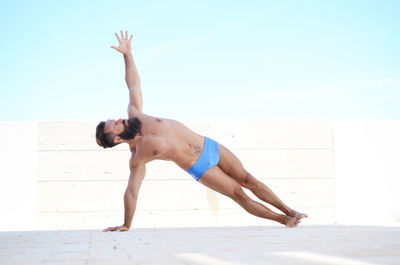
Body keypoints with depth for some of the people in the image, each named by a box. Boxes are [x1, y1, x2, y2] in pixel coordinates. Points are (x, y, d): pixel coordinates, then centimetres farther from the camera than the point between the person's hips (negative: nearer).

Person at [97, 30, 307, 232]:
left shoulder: (134, 115, -3)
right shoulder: (137, 156, -17)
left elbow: (134, 84, 5)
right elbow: (131, 192, -14)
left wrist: (127, 54, 2)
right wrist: (126, 225, -16)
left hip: (210, 146, 5)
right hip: (200, 168, -5)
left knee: (248, 181, 4)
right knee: (239, 195, -5)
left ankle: (288, 211, 14)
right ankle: (283, 219, 9)